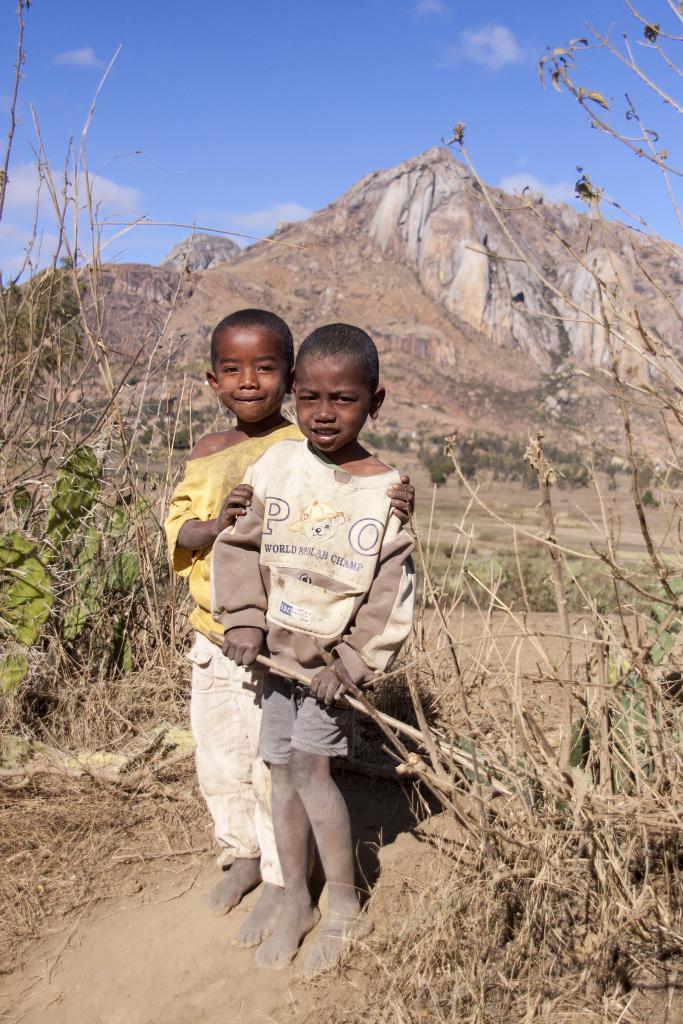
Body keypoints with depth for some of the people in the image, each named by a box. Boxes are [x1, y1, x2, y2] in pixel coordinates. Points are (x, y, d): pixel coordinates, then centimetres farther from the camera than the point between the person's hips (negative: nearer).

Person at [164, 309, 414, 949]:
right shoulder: (206, 454, 5)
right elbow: (179, 534, 2)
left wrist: (391, 510, -30)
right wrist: (216, 521, -19)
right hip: (213, 638, 5)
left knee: (277, 765, 5)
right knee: (218, 760, 18)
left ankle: (282, 880, 28)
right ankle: (242, 854, 42)